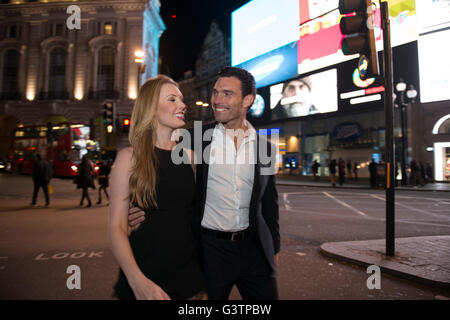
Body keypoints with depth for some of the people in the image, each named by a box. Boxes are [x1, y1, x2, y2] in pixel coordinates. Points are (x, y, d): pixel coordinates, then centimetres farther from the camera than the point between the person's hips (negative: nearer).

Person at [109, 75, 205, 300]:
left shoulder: (188, 155, 4)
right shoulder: (130, 157, -7)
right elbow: (116, 226, -10)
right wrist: (137, 281, -22)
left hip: (189, 271, 4)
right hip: (147, 270, -4)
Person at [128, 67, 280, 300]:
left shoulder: (266, 147, 2)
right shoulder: (196, 138, -6)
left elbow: (269, 202, 10)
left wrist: (274, 247, 13)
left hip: (254, 248, 3)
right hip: (210, 248, -2)